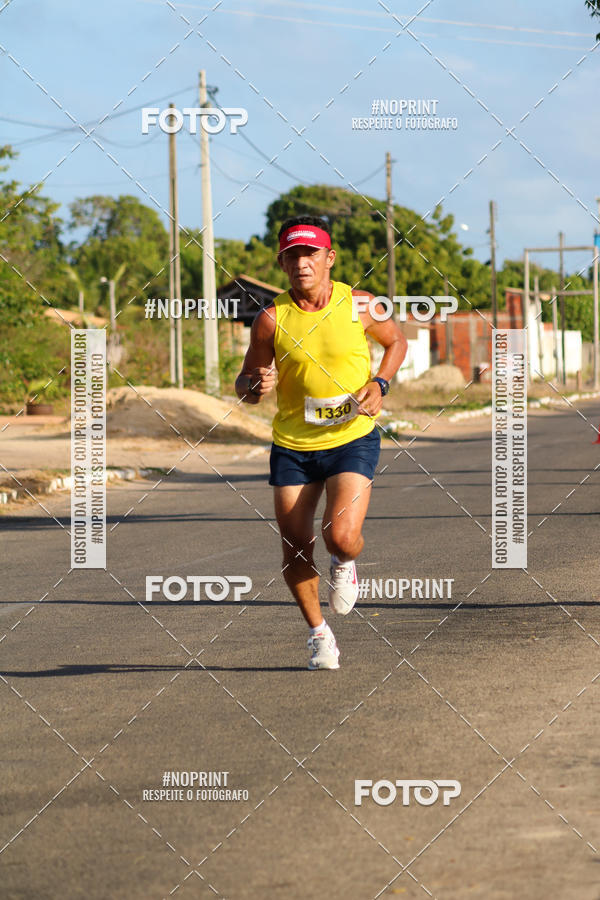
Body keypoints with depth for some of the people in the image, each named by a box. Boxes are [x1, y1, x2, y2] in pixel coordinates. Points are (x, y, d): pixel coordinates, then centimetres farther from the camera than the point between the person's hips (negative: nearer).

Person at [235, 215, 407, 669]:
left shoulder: (357, 305, -7)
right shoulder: (271, 319, -8)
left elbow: (396, 341, 12)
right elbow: (245, 383, 2)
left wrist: (379, 385, -5)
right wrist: (256, 386, -22)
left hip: (352, 439, -1)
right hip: (292, 446, 2)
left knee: (342, 535, -21)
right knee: (296, 549, 1)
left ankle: (344, 565, 18)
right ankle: (319, 633, 26)